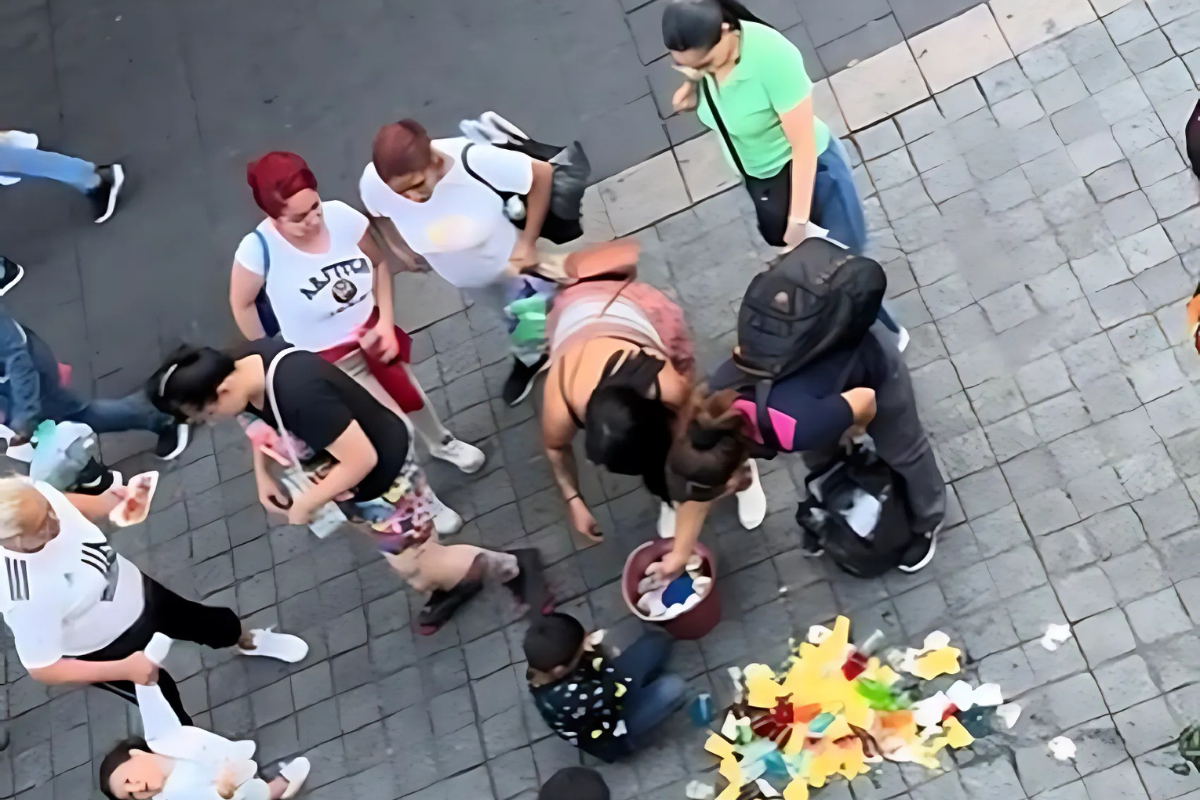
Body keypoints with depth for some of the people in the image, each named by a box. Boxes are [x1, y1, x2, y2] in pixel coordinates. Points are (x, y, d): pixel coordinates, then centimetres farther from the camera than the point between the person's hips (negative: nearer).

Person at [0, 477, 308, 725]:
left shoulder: (34, 494, -28)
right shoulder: (25, 596, -43)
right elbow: (41, 669, -29)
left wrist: (101, 503, -17)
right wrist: (125, 670, -31)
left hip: (135, 591, 6)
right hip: (109, 649, -6)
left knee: (213, 622, 28)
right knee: (166, 706, 17)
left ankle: (249, 641, 63)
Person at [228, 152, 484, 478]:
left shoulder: (340, 215, -22)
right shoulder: (259, 249, -32)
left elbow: (379, 263, -3)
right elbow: (242, 305, -12)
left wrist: (385, 322, -8)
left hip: (370, 331, 4)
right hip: (326, 357, -4)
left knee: (409, 394, 25)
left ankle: (443, 443, 57)